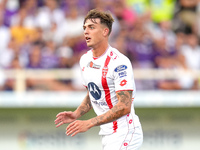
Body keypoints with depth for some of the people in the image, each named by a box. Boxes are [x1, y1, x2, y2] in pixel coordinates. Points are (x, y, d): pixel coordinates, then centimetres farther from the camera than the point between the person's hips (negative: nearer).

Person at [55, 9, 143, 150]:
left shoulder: (119, 62, -18)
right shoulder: (85, 59, 9)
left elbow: (124, 107, -24)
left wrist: (89, 123, -27)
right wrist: (76, 114, 4)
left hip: (125, 133, -8)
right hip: (107, 134, 8)